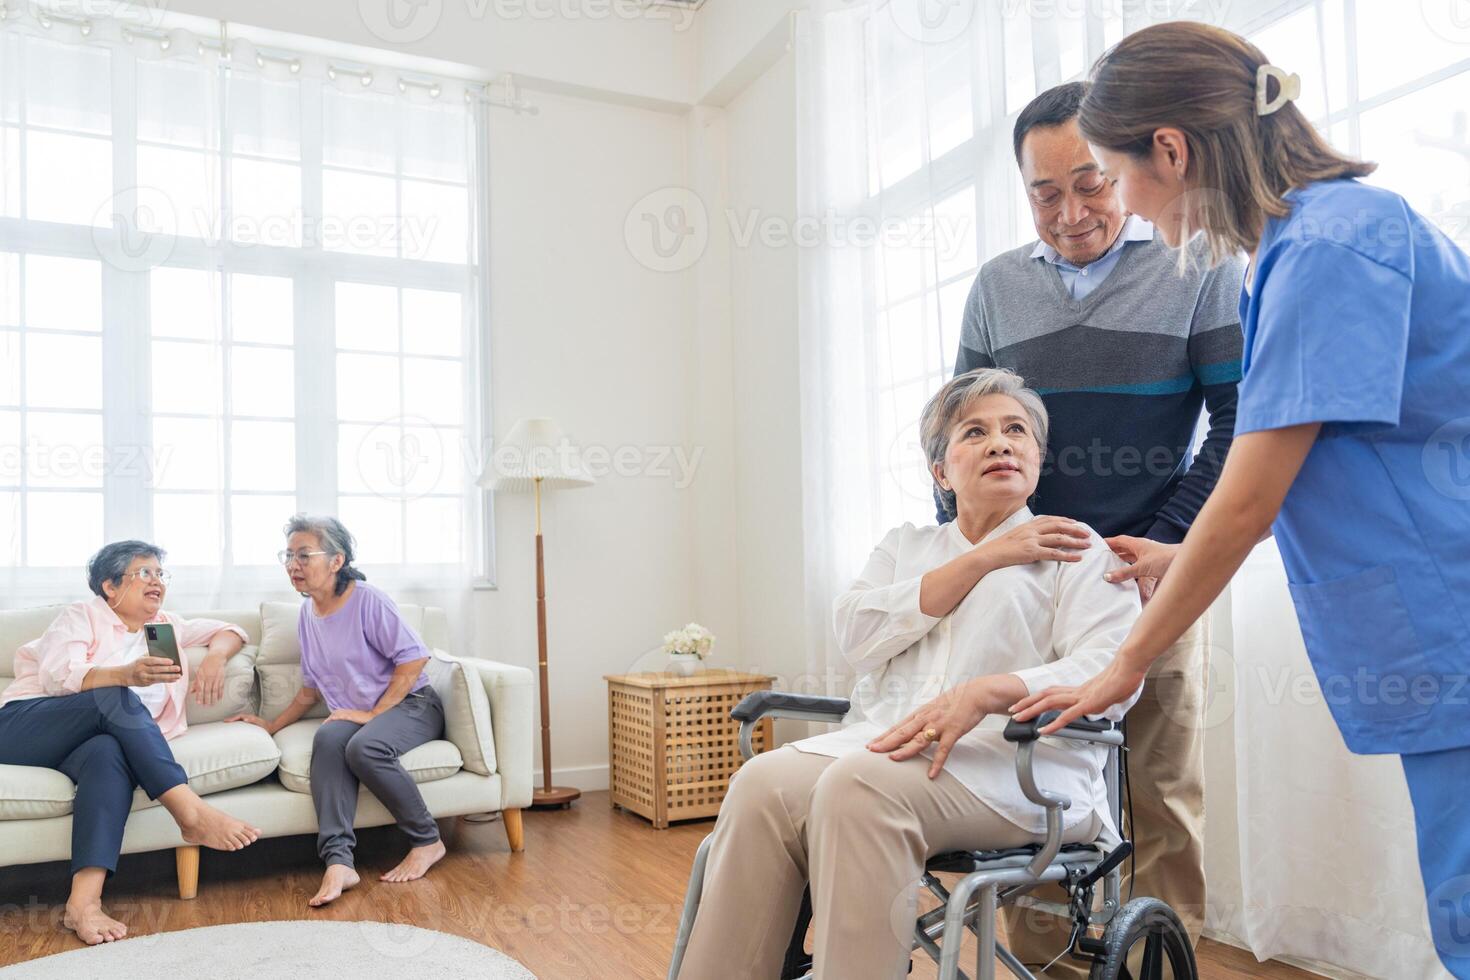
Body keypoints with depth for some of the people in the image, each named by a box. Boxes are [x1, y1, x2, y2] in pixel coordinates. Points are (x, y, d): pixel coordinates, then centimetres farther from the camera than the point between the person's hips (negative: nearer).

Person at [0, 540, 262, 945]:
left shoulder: (167, 627, 23)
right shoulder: (81, 615, 7)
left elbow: (229, 631, 26)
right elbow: (59, 677, -11)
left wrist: (214, 657, 1)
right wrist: (127, 675, -31)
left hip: (94, 739, 3)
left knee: (110, 752, -35)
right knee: (115, 698, -32)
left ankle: (84, 901, -51)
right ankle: (190, 812, -42)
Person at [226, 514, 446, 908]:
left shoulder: (367, 600, -10)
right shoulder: (308, 613, 13)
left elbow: (413, 658, -13)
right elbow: (312, 689, 24)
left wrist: (374, 714, -17)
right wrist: (272, 725, 16)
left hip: (411, 703, -5)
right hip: (355, 715, 6)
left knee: (364, 747, -35)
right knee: (328, 738, -29)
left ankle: (428, 841, -16)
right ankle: (338, 861, -38)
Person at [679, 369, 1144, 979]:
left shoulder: (1077, 552, 12)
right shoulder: (904, 546, 24)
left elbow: (1108, 674, -6)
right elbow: (857, 634, 4)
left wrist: (980, 694, -24)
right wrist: (983, 559, -1)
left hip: (1016, 760, -4)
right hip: (882, 741, 4)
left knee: (860, 785, -34)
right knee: (764, 784, -27)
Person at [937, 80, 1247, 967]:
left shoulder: (1201, 265, 0)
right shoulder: (999, 285, 10)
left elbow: (1242, 419, -3)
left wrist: (1165, 539, -11)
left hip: (1153, 566, -2)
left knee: (1163, 795, 3)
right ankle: (1044, 964, 19)